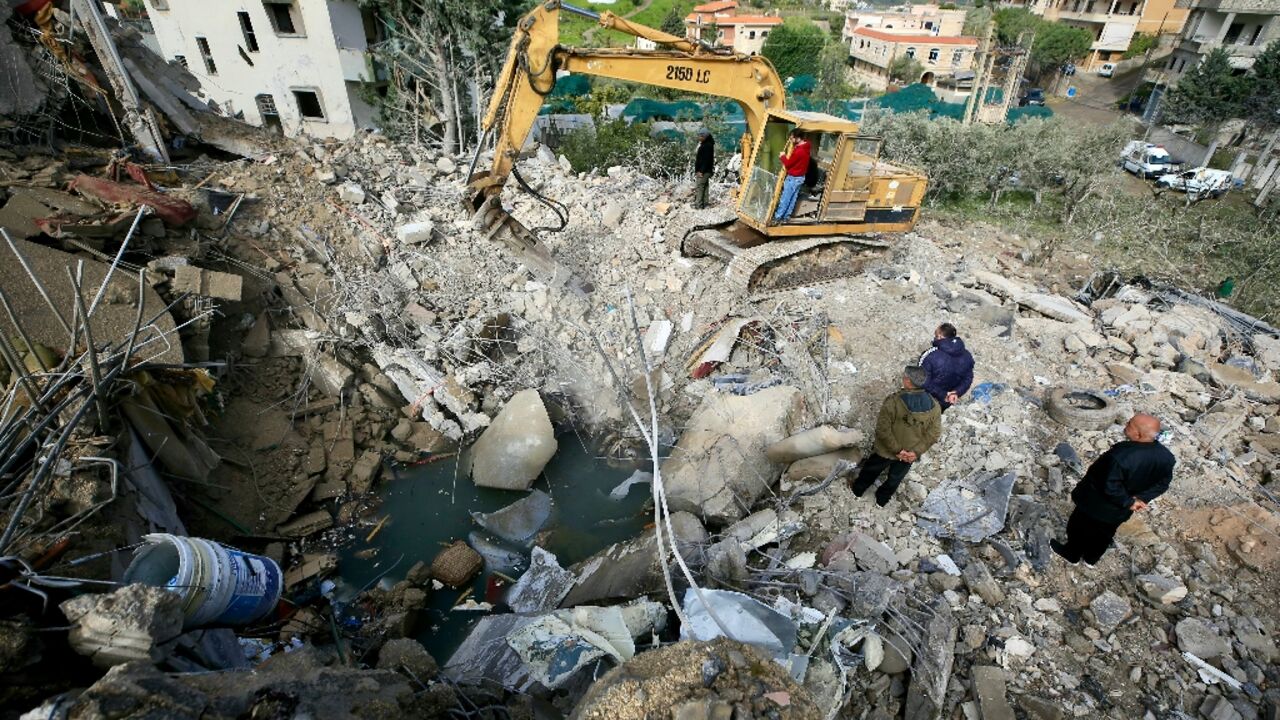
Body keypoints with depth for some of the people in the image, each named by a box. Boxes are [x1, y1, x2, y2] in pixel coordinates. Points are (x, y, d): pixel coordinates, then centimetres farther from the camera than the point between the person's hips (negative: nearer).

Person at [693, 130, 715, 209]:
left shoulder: (708, 146, -15)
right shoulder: (703, 144, 16)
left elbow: (706, 160, -21)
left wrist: (701, 171, -23)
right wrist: (697, 170, 18)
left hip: (704, 171, -10)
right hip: (702, 170, 10)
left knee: (699, 187, -9)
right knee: (705, 186, 12)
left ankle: (699, 204, -8)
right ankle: (704, 203, 17)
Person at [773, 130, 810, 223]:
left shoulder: (799, 151, -29)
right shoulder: (805, 147, 2)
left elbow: (788, 164, -18)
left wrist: (783, 156, -2)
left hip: (794, 178, -10)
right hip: (799, 177, 10)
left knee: (785, 198, 1)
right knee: (792, 198, 15)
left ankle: (778, 217, 9)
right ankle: (786, 217, 23)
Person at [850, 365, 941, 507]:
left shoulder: (894, 401, -29)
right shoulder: (933, 405, -15)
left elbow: (883, 429, -27)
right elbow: (934, 433, -11)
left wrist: (897, 450, -18)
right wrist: (916, 451, -11)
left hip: (887, 450, -3)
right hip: (910, 454, 3)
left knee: (871, 470, 25)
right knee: (895, 478, 28)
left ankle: (857, 489, 49)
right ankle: (882, 499, 49)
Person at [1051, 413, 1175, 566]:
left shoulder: (1122, 455, -41)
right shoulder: (1166, 457, -18)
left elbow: (1110, 488, -34)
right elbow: (1163, 483, -4)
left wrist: (1128, 502, -18)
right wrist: (1141, 498, -5)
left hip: (1097, 505, -6)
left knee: (1081, 527, 22)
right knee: (1104, 533, 30)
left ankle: (1072, 554, 44)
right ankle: (1091, 558, 51)